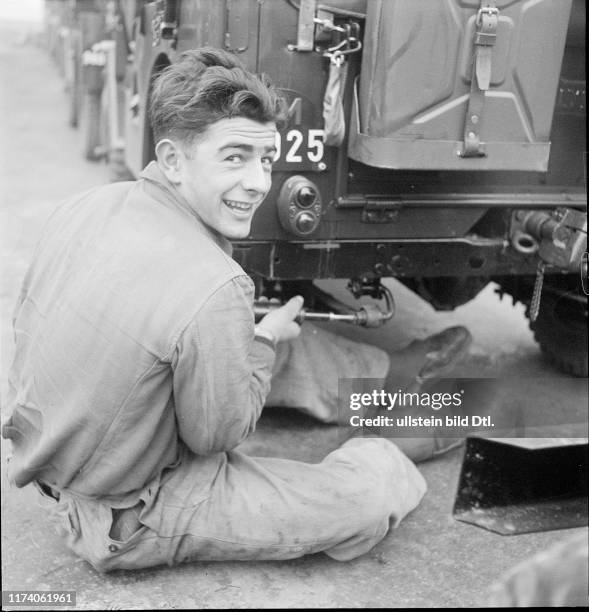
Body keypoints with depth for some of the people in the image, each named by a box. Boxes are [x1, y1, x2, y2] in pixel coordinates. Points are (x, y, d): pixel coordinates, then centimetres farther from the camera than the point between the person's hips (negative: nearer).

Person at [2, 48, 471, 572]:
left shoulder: (87, 206, -10)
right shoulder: (210, 289, -33)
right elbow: (218, 435, -19)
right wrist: (265, 342, -2)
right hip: (126, 523, -8)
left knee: (289, 347, 16)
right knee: (377, 486, -8)